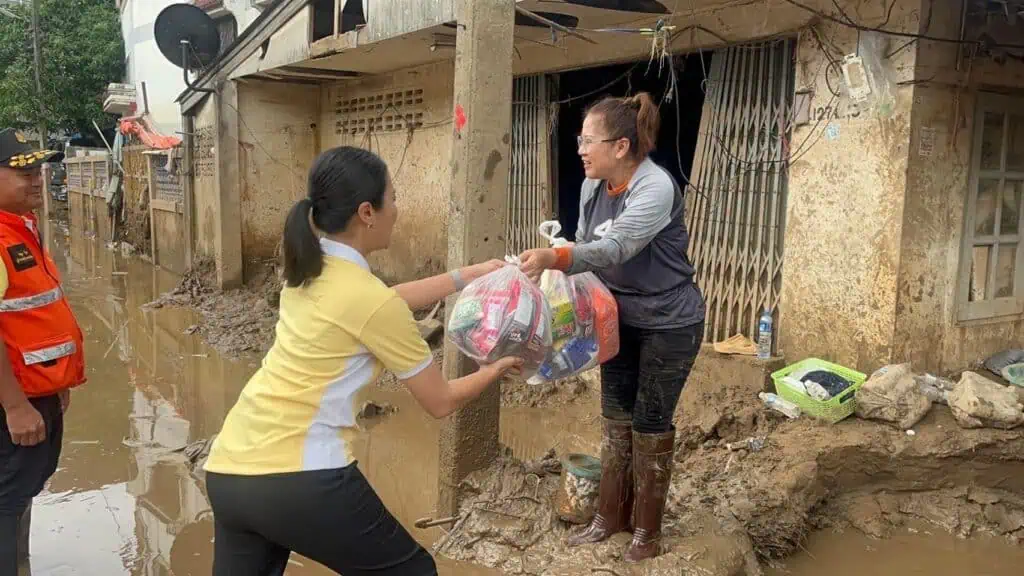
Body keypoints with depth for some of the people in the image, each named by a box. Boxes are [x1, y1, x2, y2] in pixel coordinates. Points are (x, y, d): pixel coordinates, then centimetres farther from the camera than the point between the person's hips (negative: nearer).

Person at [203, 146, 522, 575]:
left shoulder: (308, 269, 6)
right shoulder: (371, 302, -14)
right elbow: (441, 402, -3)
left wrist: (470, 275, 26)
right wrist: (495, 369, 15)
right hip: (300, 478, -7)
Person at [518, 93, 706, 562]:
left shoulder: (656, 187, -27)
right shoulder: (592, 186, -3)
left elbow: (616, 248, -40)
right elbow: (585, 246, 4)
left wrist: (554, 258, -54)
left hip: (669, 324, -7)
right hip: (622, 319, 7)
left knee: (650, 425, 3)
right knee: (615, 421, 14)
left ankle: (647, 531, 21)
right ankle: (610, 517, 29)